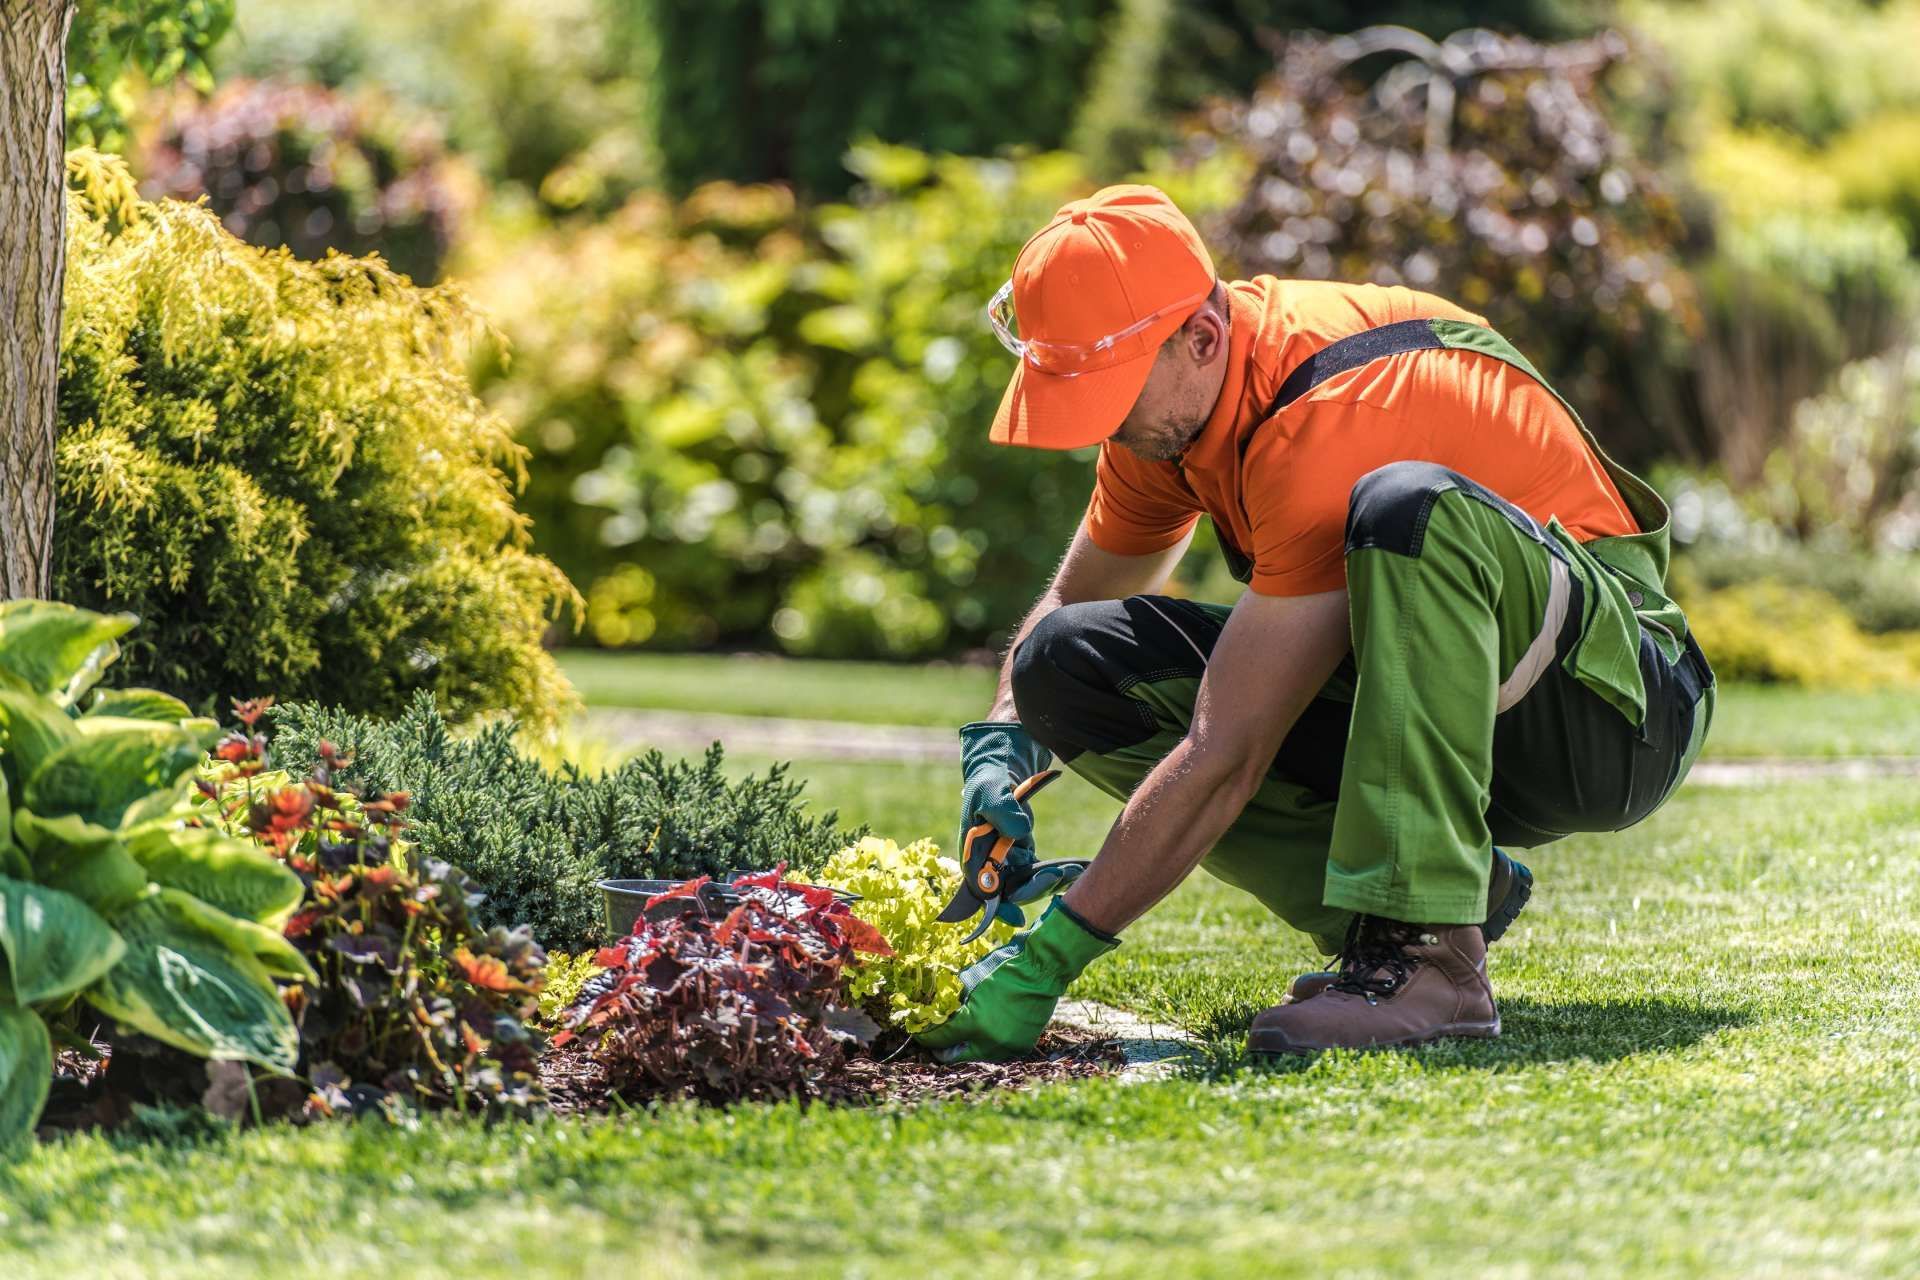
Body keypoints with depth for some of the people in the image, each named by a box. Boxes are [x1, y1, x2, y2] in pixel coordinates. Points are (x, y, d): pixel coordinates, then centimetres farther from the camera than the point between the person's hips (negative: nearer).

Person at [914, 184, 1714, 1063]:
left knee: (1408, 505, -38)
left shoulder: (1327, 422, -29)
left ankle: (1428, 954, -37)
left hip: (1609, 697, -8)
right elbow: (1072, 599, 15)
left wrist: (1046, 959, -28)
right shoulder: (1169, 398, -2)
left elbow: (1225, 758, -30)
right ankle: (1456, 884, -7)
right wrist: (1002, 750, -7)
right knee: (1070, 663, -6)